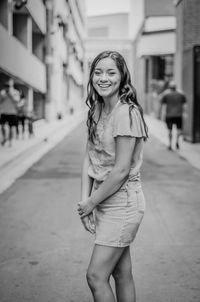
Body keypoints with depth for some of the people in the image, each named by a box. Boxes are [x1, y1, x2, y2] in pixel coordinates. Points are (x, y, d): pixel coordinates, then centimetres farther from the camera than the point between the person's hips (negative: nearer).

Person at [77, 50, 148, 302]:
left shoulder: (127, 113, -18)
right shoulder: (96, 111, 8)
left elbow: (121, 171, -20)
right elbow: (89, 158, 6)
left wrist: (90, 203, -10)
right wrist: (85, 201, -3)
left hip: (122, 202, -8)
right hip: (104, 201, 8)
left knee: (95, 276, -5)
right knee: (122, 274, 16)